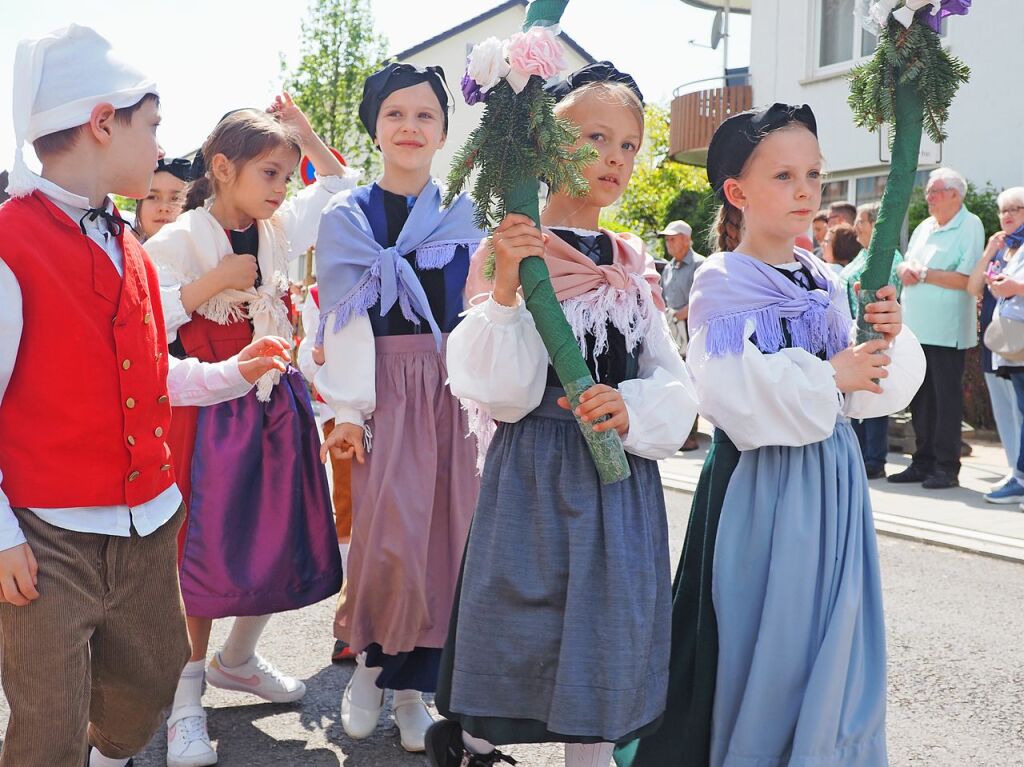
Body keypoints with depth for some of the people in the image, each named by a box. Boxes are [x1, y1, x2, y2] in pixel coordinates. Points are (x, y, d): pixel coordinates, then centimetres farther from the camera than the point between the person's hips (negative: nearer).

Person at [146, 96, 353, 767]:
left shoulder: (280, 229, 6)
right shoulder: (179, 240, -9)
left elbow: (340, 185, 21)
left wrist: (303, 133, 9)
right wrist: (213, 282, -20)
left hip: (278, 404, 6)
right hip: (211, 409, -6)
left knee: (281, 543, 11)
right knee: (208, 550, 0)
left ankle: (237, 658, 34)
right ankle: (188, 690, 16)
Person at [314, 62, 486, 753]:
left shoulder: (464, 215, 9)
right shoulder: (347, 217, 3)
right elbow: (344, 320, -2)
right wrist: (347, 411, -7)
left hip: (455, 390, 2)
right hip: (385, 388, -2)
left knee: (446, 535, 0)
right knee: (391, 535, -9)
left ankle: (412, 683, 14)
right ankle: (372, 663, 16)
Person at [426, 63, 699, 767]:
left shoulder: (634, 264, 9)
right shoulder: (509, 251, -5)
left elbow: (677, 385, 7)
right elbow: (498, 392, -13)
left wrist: (634, 408, -14)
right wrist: (507, 288, -24)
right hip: (534, 475, -4)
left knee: (607, 635, 10)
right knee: (521, 640, 4)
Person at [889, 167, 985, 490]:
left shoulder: (970, 226, -7)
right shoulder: (924, 228, 17)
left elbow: (966, 279, -17)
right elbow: (906, 265, 19)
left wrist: (923, 273, -13)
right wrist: (906, 269, -4)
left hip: (946, 331, -7)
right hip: (916, 327, 7)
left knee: (946, 398, -2)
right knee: (920, 397, 11)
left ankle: (947, 467, 4)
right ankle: (923, 462, 19)